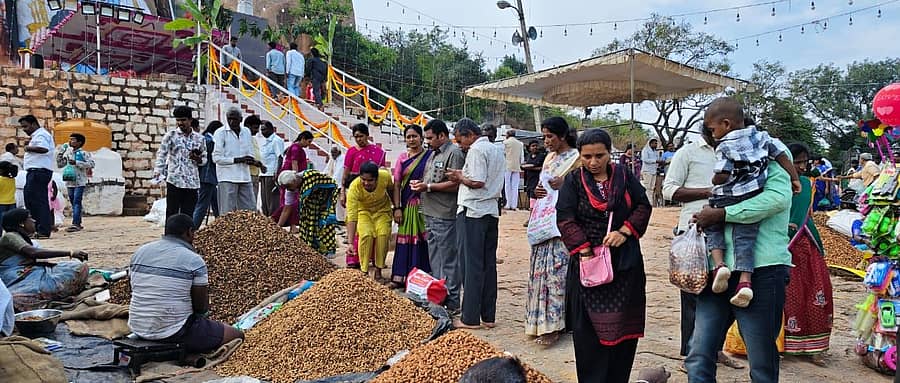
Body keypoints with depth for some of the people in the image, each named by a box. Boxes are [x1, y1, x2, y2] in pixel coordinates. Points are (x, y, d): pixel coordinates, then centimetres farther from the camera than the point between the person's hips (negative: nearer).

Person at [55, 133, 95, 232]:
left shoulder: (84, 153, -3)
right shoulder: (67, 153, 15)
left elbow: (91, 164, -14)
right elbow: (60, 165, 18)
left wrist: (76, 162, -18)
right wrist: (59, 154, 5)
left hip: (80, 182, -7)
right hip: (69, 182, 7)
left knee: (77, 202, -13)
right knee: (73, 202, 10)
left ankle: (75, 224, -17)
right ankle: (78, 224, 17)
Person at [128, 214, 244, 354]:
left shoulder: (139, 252, 4)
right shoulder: (194, 260, -14)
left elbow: (135, 291, 14)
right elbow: (202, 307, -11)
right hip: (175, 333, -7)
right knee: (237, 334, 2)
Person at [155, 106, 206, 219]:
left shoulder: (199, 138, 11)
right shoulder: (171, 135, 3)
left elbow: (204, 159, 18)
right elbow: (162, 154, -3)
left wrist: (197, 159, -5)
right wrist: (158, 171, -18)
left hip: (192, 183, 3)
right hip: (174, 181, -2)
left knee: (188, 215, 5)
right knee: (172, 214, -2)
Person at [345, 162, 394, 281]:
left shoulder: (385, 176, -29)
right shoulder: (354, 188, -35)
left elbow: (391, 190, -4)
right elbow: (351, 217, -38)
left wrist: (396, 207, 11)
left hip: (382, 210, 2)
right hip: (363, 211, -1)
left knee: (383, 235, -19)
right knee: (366, 235, -24)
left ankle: (378, 271, -3)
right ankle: (364, 272, -10)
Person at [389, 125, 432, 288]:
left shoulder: (430, 156, 1)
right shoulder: (402, 158, 11)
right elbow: (396, 184, 8)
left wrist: (424, 184, -19)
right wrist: (397, 208, 0)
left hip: (424, 205, -3)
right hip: (407, 205, 3)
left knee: (423, 239, -1)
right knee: (405, 239, 5)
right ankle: (400, 277, 12)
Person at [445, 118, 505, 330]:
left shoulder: (476, 150, -11)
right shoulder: (497, 150, 17)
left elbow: (477, 182, -19)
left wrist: (459, 177, -3)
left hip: (472, 211, -8)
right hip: (492, 211, 9)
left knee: (472, 264, -2)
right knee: (489, 263, 10)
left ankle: (470, 318, 4)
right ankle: (489, 316, 16)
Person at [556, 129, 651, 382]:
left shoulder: (624, 176, 6)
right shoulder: (573, 181, 0)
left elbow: (643, 206, 6)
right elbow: (565, 219, -7)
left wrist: (625, 231, -10)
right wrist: (585, 251, -15)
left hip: (625, 263, 2)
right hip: (588, 260, -2)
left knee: (624, 323, 5)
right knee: (589, 327, 1)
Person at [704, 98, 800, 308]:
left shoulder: (725, 146, -11)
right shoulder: (761, 137, 8)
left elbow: (721, 177, -16)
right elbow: (783, 155, 10)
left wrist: (714, 181, 7)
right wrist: (794, 178, 21)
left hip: (727, 200, -4)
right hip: (753, 200, 5)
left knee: (713, 228, 15)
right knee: (745, 237, 3)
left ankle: (719, 264, -5)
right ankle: (745, 281, -8)